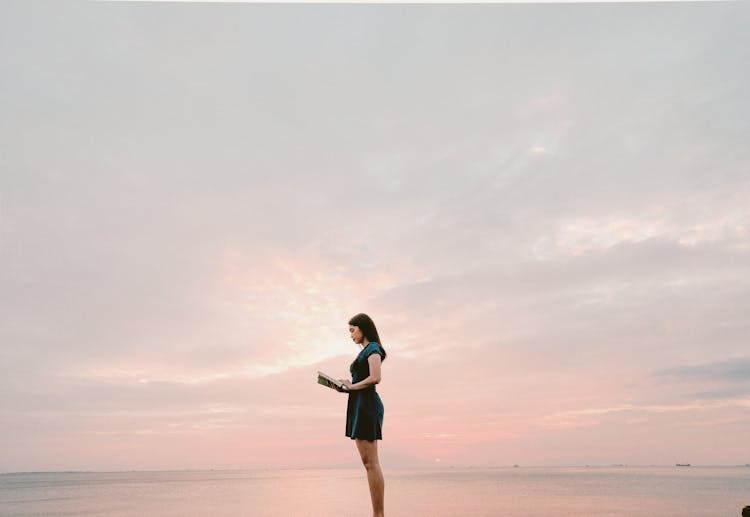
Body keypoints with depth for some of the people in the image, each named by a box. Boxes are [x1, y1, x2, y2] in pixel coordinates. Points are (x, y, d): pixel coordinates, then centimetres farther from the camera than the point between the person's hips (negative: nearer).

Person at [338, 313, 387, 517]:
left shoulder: (373, 348, -5)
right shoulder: (365, 351, 22)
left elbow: (375, 378, -19)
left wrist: (351, 386, -8)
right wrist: (344, 386, 6)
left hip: (367, 405, -10)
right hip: (359, 406, 10)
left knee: (371, 462, -9)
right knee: (368, 462, 8)